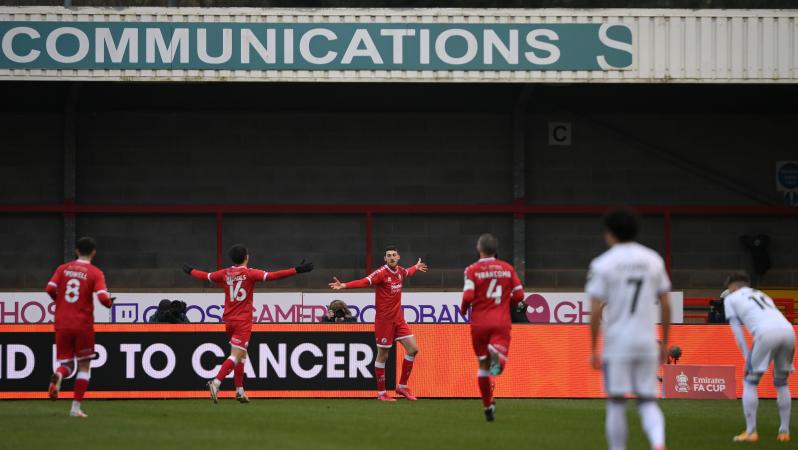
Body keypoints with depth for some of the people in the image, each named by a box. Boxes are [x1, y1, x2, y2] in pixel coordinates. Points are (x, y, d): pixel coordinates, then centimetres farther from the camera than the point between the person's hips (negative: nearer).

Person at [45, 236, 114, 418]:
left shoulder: (63, 269, 5)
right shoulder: (95, 273, -4)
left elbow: (50, 289, -8)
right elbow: (103, 297, -16)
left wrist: (60, 301, 12)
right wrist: (110, 302, 7)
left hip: (62, 324, 3)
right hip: (83, 325, -2)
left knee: (66, 364, 14)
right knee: (84, 365, 12)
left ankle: (58, 375, -24)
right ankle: (76, 407, 6)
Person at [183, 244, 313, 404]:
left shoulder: (224, 274, 6)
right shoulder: (250, 273, -8)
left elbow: (205, 276, 19)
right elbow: (271, 276, -18)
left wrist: (190, 271, 40)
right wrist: (296, 270, -19)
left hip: (228, 320, 6)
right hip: (243, 321, -6)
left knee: (241, 354, 18)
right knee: (236, 356, -10)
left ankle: (240, 390, 19)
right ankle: (216, 383, -27)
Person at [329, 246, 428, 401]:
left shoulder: (400, 271, 6)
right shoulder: (381, 273, -17)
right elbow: (364, 282, -31)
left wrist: (416, 267, 52)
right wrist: (343, 285, -46)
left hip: (399, 319, 7)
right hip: (384, 320, -7)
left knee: (413, 349, 3)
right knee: (383, 355, 1)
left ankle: (402, 387, 16)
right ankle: (381, 393, 12)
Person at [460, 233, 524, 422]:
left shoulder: (472, 270, -3)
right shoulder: (507, 268, 5)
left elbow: (468, 296, -13)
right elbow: (519, 295, 4)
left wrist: (463, 309, 7)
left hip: (480, 323, 0)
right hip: (502, 322, 0)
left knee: (483, 365, 13)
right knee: (499, 364, -10)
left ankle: (488, 406, 18)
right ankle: (497, 354, -46)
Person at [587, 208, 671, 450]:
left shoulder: (603, 264, -4)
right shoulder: (653, 260, 7)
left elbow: (596, 310, -7)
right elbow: (665, 305, 7)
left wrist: (593, 350, -1)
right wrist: (664, 343, 14)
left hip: (616, 344, -3)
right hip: (647, 344, 3)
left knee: (616, 403, 5)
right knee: (648, 402, 7)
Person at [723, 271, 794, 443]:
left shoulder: (731, 298, 22)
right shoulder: (762, 295, 38)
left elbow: (738, 332, 14)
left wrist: (747, 357, 12)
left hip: (767, 332, -5)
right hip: (788, 330, 5)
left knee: (750, 381, 8)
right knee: (781, 382, 21)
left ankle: (751, 432, 2)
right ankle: (784, 431, 18)